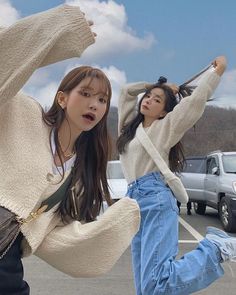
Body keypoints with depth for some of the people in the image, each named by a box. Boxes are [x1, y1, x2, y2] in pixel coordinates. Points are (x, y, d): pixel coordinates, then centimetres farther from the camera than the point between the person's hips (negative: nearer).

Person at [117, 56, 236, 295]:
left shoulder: (166, 127, 5)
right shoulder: (131, 125, 23)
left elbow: (196, 100, -2)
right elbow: (126, 91, 33)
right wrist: (155, 85, 30)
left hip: (157, 202, -7)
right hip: (136, 203, 7)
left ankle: (216, 247, -8)